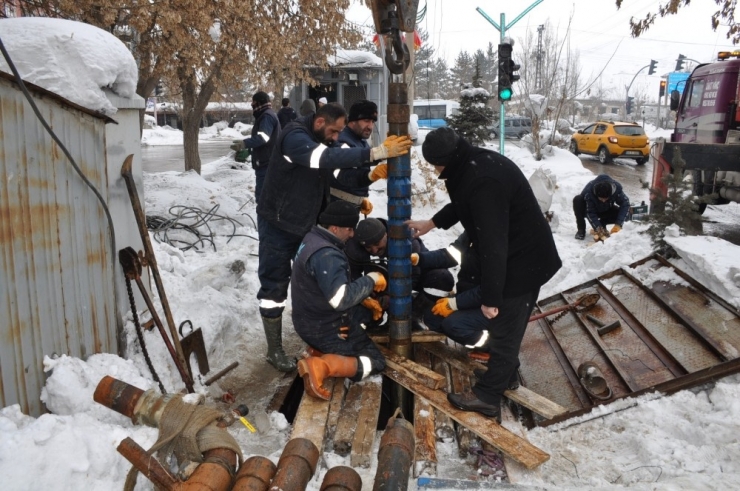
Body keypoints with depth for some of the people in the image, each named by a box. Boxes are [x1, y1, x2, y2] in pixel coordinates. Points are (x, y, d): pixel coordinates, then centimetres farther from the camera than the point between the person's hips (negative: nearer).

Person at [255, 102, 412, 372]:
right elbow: (329, 158, -43)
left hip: (307, 223, 8)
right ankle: (274, 350, 13)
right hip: (278, 225, -8)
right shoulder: (295, 137, -26)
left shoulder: (320, 139, 4)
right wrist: (377, 152, -48)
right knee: (274, 286, 1)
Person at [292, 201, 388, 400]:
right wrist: (370, 280, -22)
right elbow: (341, 298, -36)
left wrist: (365, 299, 6)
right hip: (326, 328, -10)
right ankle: (321, 366, -18)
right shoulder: (326, 255, -29)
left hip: (313, 320, 10)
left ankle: (320, 350, 12)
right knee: (376, 361, 0)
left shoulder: (313, 239, 4)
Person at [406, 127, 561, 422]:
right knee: (506, 325, 24)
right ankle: (505, 370, 44)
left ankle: (487, 395, 15)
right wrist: (432, 223, 22)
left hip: (521, 263, -10)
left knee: (504, 328, 2)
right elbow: (462, 203, 22)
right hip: (524, 256, 10)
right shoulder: (477, 163, 1)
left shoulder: (483, 183, -33)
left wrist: (491, 297, -25)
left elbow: (493, 246, -32)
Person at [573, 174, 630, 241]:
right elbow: (590, 213, -35)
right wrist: (598, 229, -46)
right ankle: (581, 230, -19)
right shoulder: (589, 191, -37)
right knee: (577, 200, -34)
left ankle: (601, 224, 2)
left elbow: (625, 204, -28)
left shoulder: (616, 188, -31)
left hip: (605, 211, 2)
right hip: (588, 209, -2)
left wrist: (618, 224, -39)